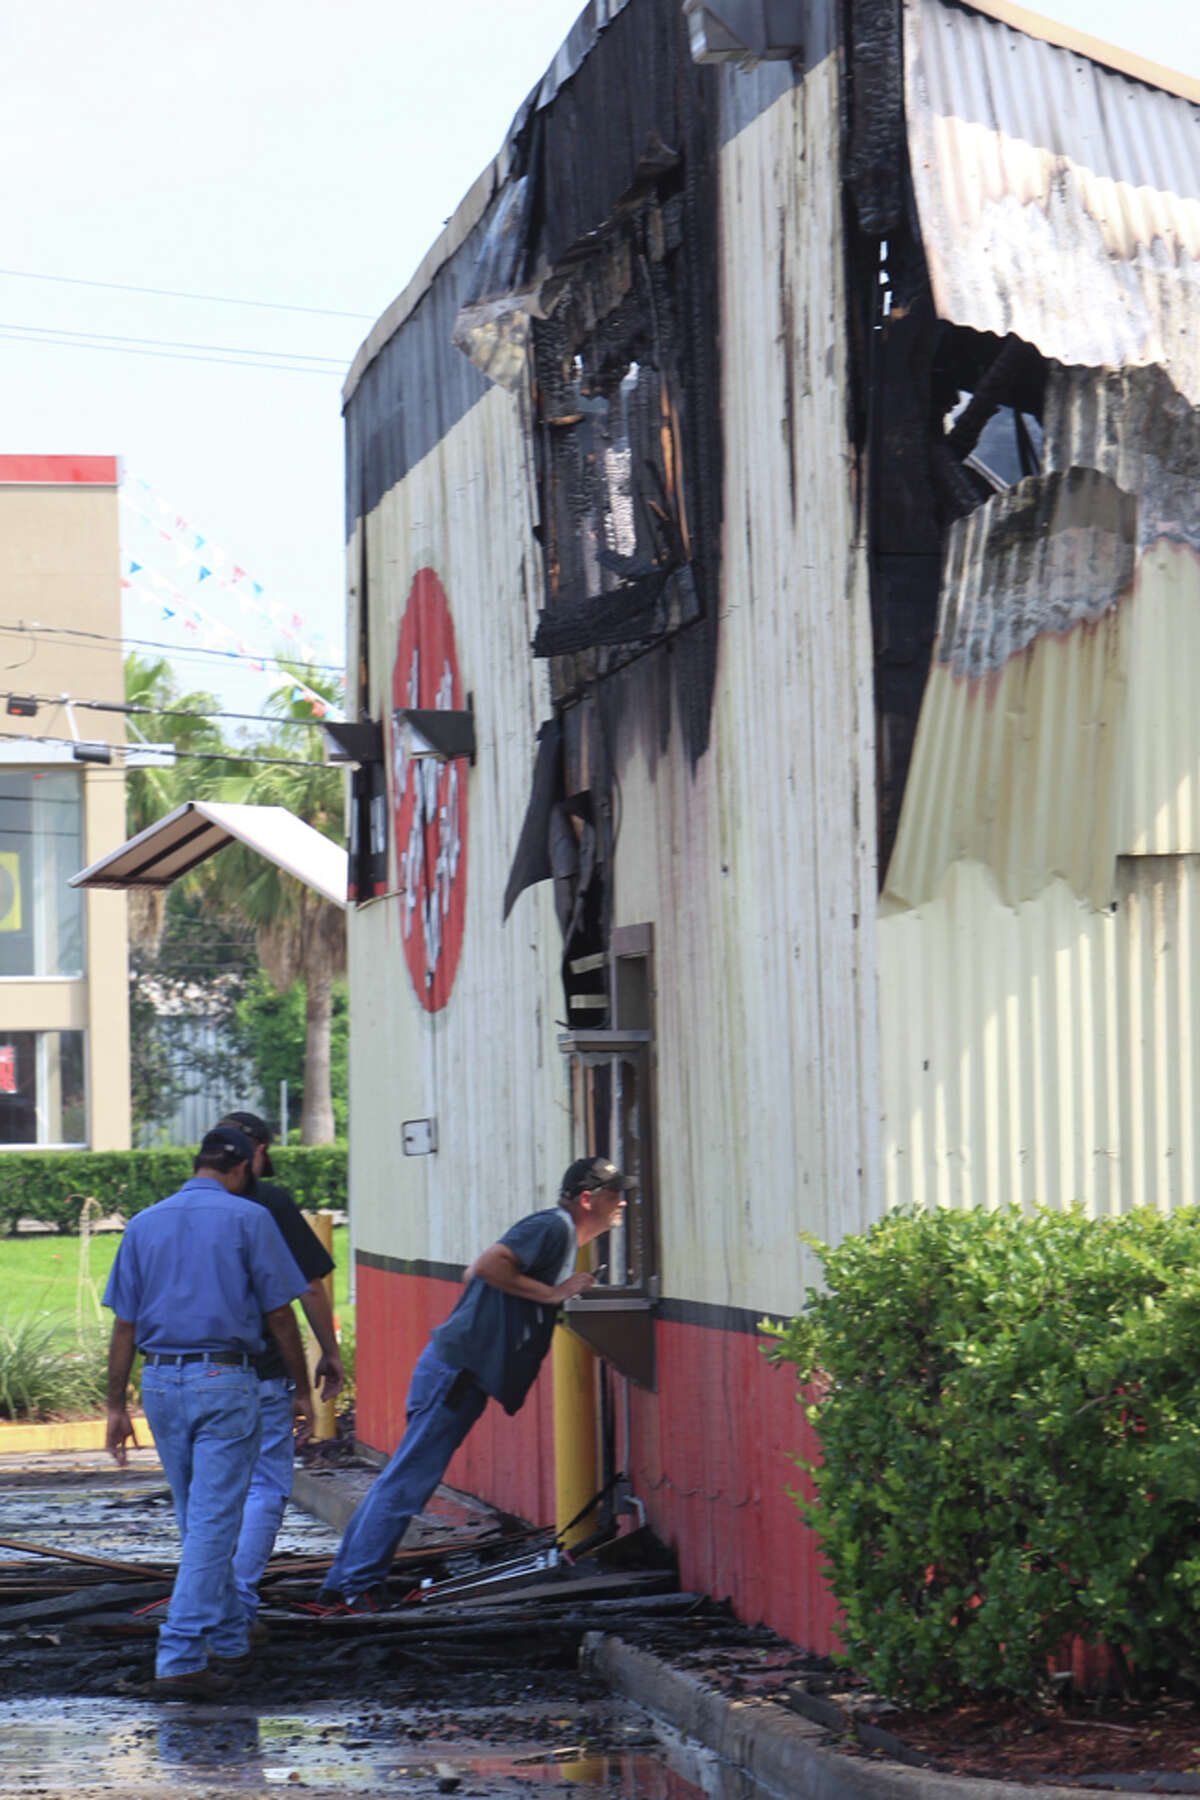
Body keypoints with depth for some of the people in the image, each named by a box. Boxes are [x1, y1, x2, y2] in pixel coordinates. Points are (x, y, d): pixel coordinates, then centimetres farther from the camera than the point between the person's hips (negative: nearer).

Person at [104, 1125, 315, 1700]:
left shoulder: (143, 1225, 9)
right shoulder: (248, 1219, -3)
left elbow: (124, 1325, 8)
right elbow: (279, 1314, -3)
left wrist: (116, 1405, 12)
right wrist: (301, 1390, 5)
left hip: (160, 1383, 5)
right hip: (224, 1380, -5)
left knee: (198, 1522, 18)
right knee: (213, 1522, -5)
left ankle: (228, 1641, 28)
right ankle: (180, 1657, -13)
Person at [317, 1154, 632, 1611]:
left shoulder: (560, 1233, 19)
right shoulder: (552, 1227, -12)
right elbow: (487, 1265, -24)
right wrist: (552, 1293, -18)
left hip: (458, 1372, 10)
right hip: (456, 1369, -10)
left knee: (403, 1479, 10)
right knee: (408, 1482, -9)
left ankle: (342, 1584, 13)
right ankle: (357, 1586, -8)